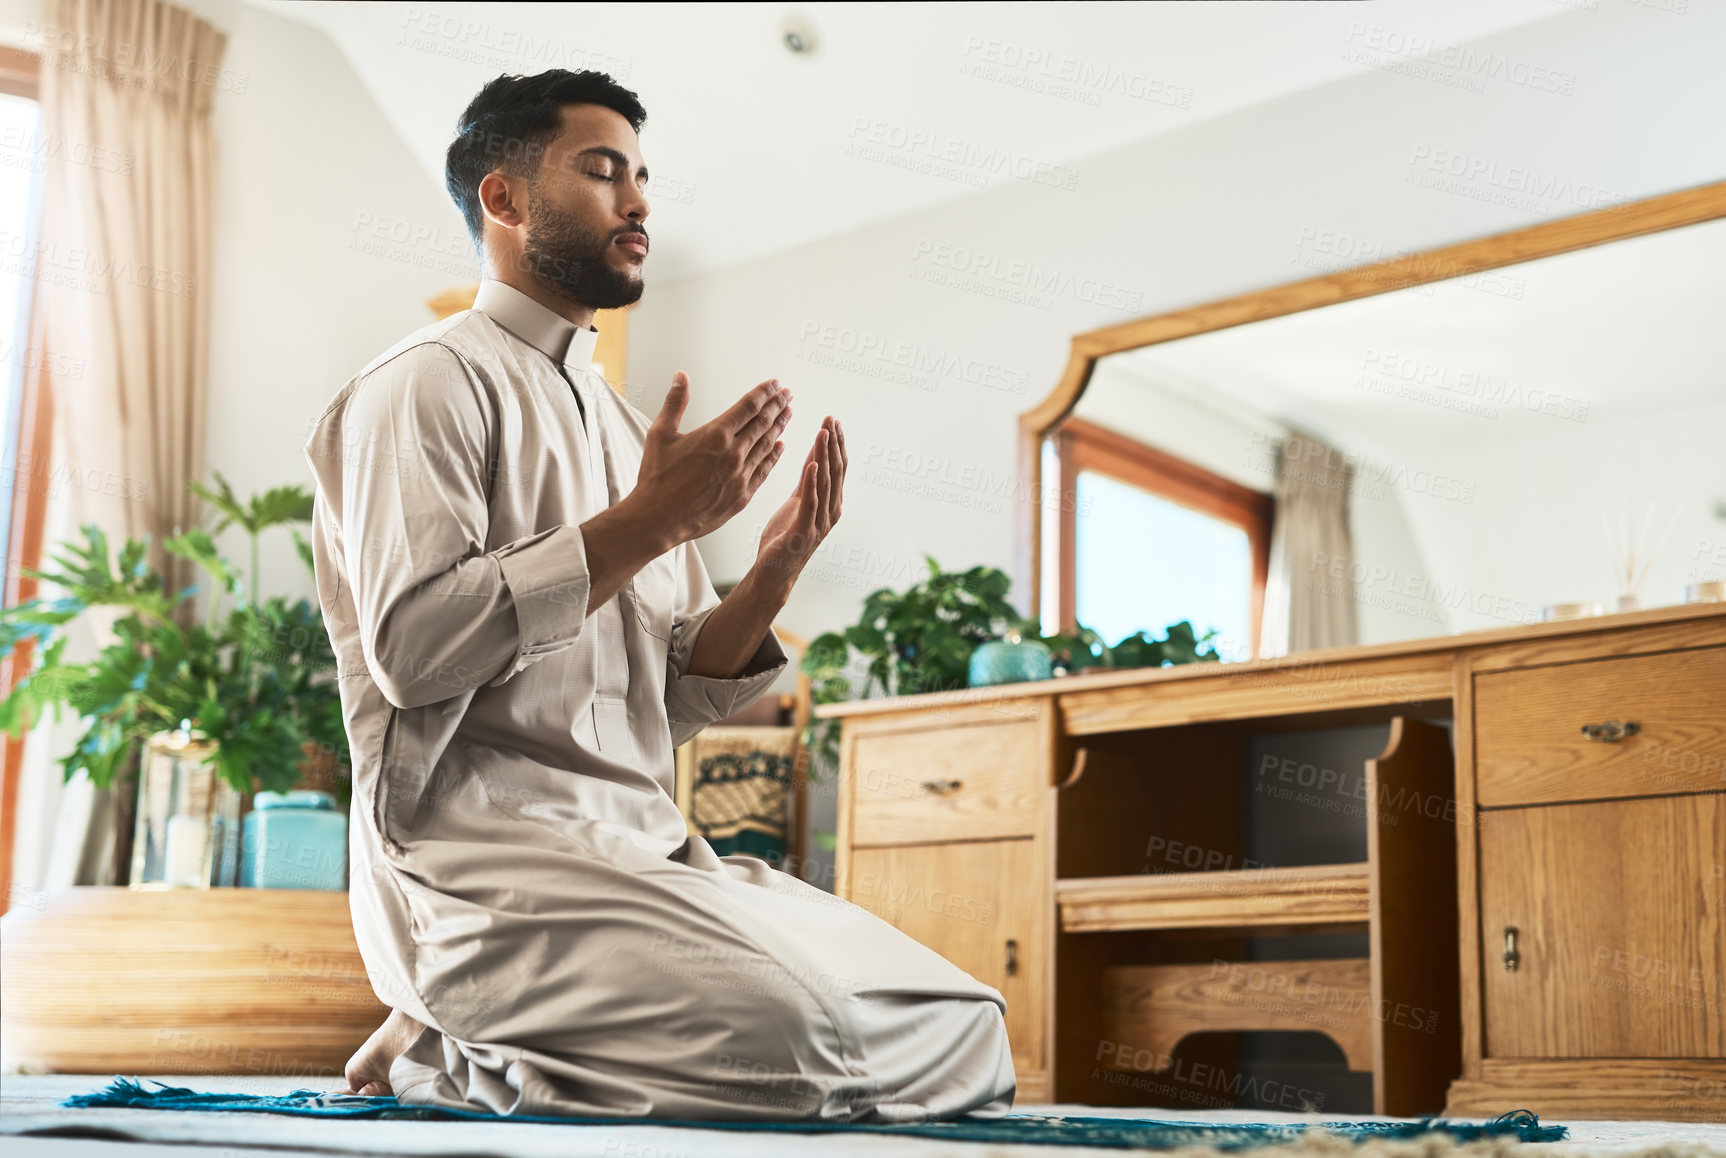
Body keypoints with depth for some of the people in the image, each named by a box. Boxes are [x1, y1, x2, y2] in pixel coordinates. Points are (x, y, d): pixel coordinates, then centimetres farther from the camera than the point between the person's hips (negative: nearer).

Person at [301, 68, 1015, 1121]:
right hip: (487, 857, -8)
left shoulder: (623, 424, 23)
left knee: (971, 1033, -4)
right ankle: (438, 1051, -5)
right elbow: (411, 650, -15)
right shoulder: (433, 381, 0)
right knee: (794, 1034, -30)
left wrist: (774, 574, 1)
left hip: (651, 856, 8)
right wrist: (649, 521, -14)